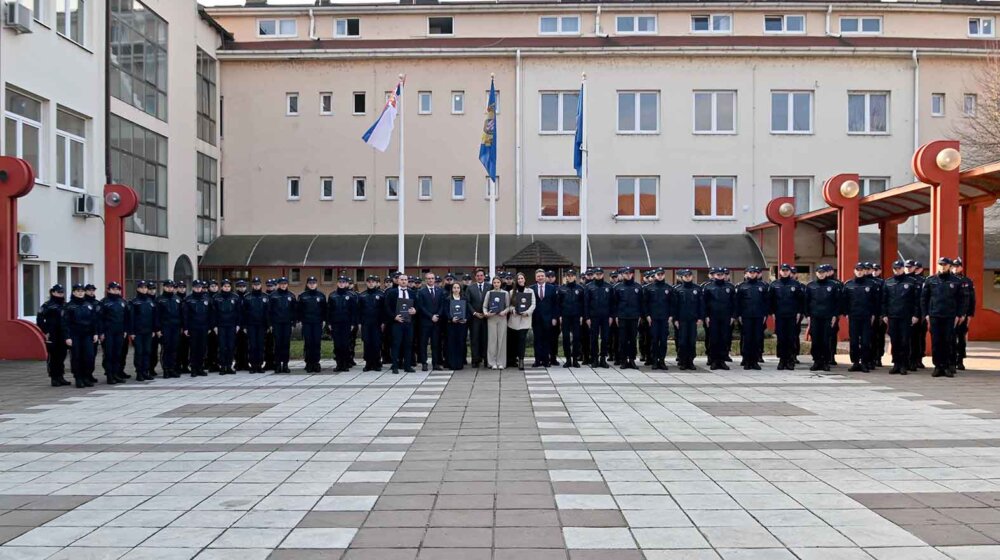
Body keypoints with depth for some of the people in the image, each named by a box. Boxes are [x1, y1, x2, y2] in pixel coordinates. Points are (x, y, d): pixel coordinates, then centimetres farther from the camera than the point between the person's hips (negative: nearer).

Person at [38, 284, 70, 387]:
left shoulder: (65, 305, 13)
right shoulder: (47, 305, -3)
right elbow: (39, 320, -7)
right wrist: (46, 331, -11)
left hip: (63, 336, 5)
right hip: (52, 336, -5)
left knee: (62, 356, 9)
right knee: (52, 357, -1)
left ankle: (60, 377, 18)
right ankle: (54, 378, 5)